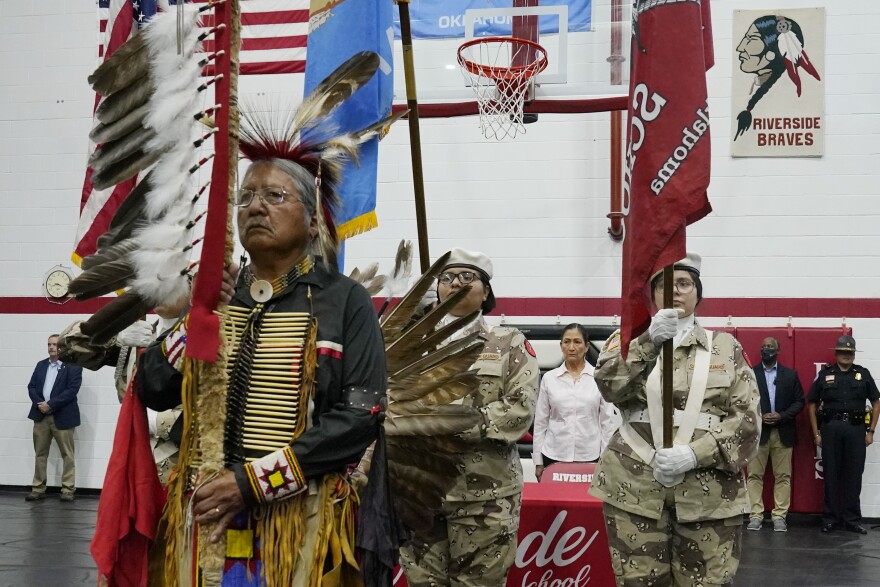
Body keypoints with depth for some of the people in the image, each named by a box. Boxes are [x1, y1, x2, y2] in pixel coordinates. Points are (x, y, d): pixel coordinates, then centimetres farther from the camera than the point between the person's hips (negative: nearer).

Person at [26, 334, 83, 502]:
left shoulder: (73, 366, -3)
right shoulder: (41, 365, 14)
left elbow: (72, 389, -13)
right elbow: (31, 387, 9)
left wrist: (51, 405, -16)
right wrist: (39, 404, -10)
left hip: (62, 416, -5)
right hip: (41, 415, 5)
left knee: (67, 454, -1)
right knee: (40, 453, 7)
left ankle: (68, 489, 3)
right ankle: (38, 488, 12)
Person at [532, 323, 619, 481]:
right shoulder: (549, 378, 4)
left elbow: (609, 421, 2)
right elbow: (540, 422, 7)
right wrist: (538, 462, 4)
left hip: (589, 457, -1)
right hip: (554, 457, 1)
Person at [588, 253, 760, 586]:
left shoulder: (725, 346, 10)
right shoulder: (631, 341, 11)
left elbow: (747, 419, 0)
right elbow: (610, 387, -9)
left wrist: (695, 454, -14)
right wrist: (649, 341, -20)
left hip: (709, 494, 0)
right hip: (635, 489, 0)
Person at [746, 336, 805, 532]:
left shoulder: (790, 375, 9)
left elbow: (799, 401, 4)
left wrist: (782, 416, -10)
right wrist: (759, 417, -13)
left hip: (783, 433, 1)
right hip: (757, 432, -1)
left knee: (783, 476, 2)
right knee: (754, 475, -1)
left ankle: (779, 516, 6)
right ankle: (756, 515, 3)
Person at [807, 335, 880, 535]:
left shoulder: (863, 374, 7)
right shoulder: (825, 374, 5)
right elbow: (812, 405, 8)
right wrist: (816, 433, 3)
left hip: (855, 429, 1)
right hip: (830, 428, -1)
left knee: (854, 475, 3)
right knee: (831, 475, 4)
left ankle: (851, 519, 11)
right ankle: (830, 518, 12)